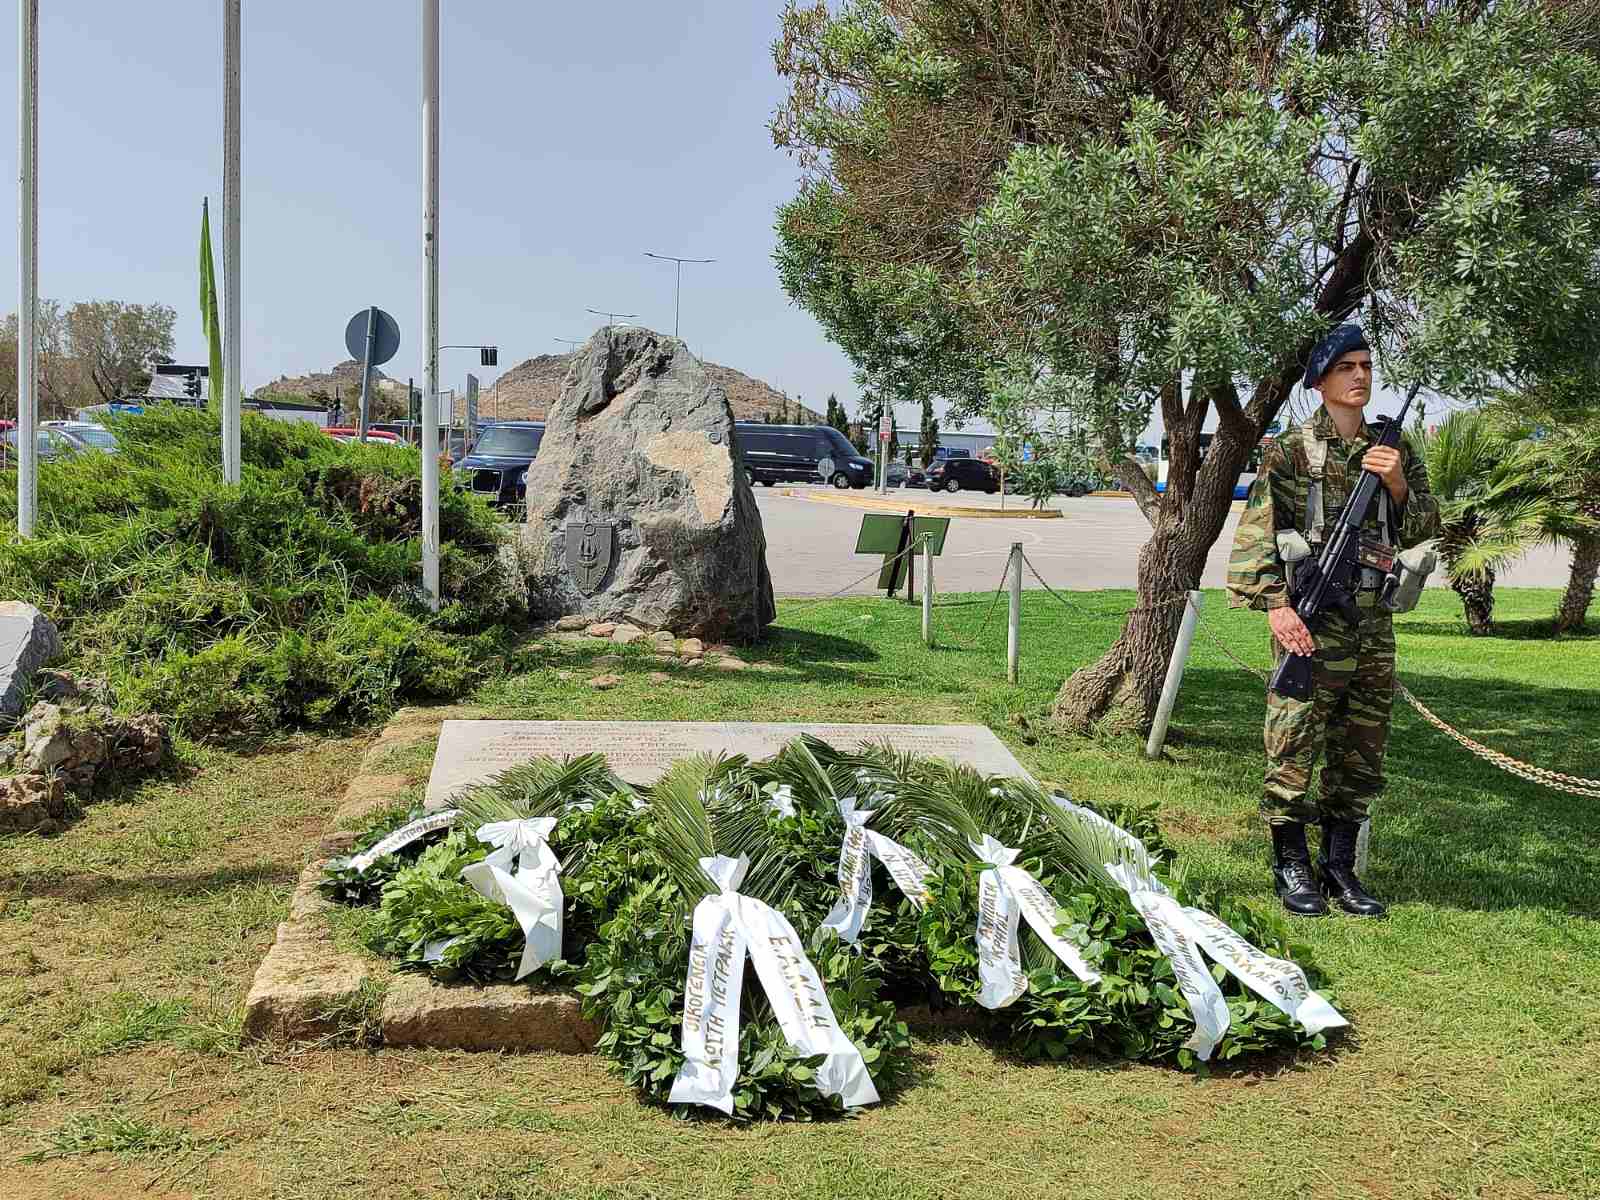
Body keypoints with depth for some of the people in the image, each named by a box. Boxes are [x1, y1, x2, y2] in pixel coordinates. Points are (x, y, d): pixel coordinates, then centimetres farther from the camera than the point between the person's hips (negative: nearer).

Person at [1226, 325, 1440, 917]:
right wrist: (1275, 603, -17)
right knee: (1295, 748, -3)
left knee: (1360, 758, 11)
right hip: (1311, 622, -5)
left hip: (1374, 625, 6)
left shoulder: (1393, 450, 13)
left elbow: (1422, 530, 12)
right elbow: (1253, 535, -8)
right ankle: (1292, 868, 11)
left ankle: (1340, 868, 22)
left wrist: (1397, 483, -6)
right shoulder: (1291, 451, -3)